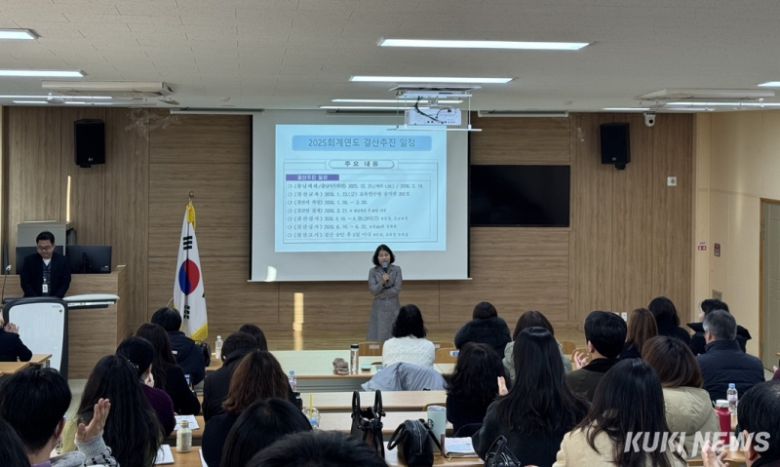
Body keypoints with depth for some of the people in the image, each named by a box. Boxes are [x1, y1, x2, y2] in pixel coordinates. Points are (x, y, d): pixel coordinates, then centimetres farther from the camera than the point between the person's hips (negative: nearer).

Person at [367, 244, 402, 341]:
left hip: (393, 308, 0)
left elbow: (396, 290, -8)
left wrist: (380, 293, -10)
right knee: (379, 338, -2)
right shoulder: (373, 271, 1)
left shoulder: (396, 269, -1)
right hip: (379, 308, 0)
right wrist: (382, 282, -23)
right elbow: (373, 290, -7)